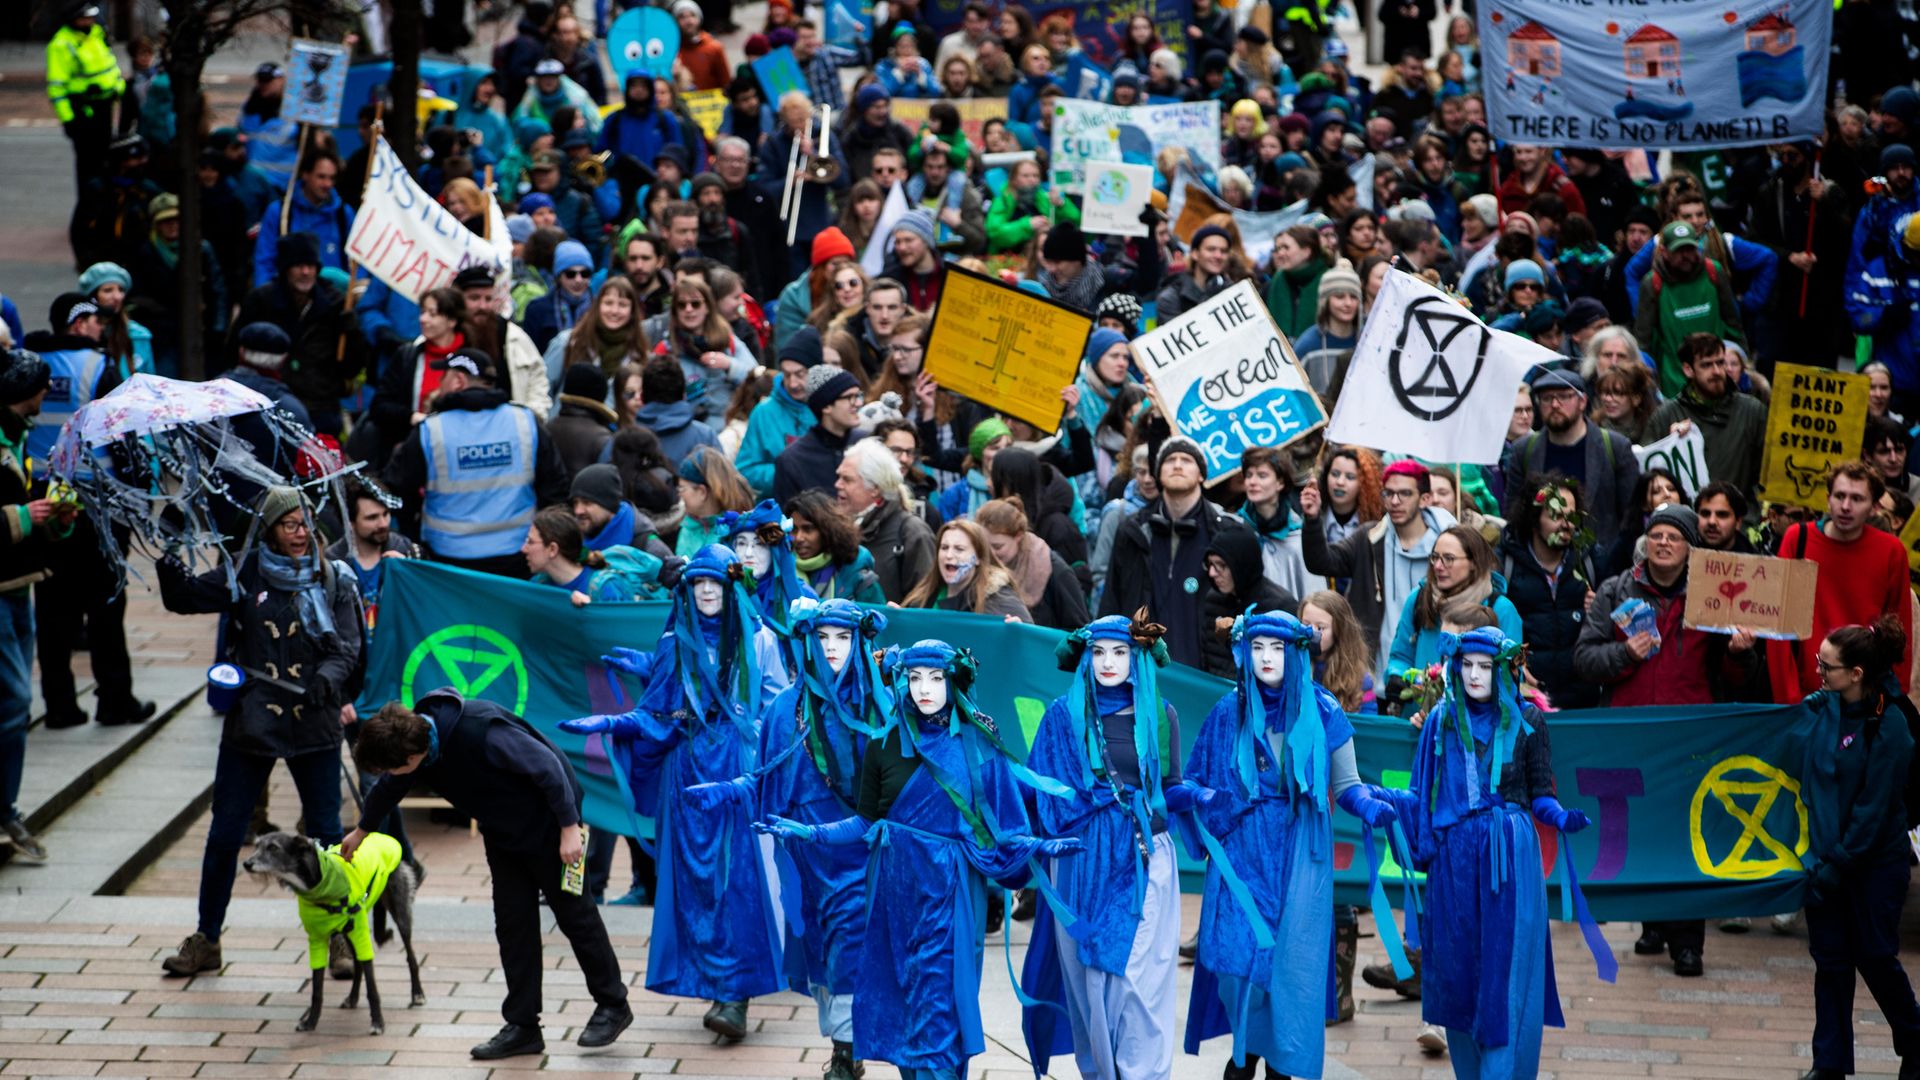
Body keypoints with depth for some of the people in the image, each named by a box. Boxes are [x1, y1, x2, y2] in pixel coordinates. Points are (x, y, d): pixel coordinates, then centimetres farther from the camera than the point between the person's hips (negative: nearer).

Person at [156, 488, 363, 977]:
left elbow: (348, 647, -4)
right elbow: (186, 598, -3)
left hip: (313, 725, -1)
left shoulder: (333, 580, 1)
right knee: (224, 834, 4)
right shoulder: (244, 576, 1)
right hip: (250, 723, 1)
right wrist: (170, 568, -23)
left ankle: (340, 936, 18)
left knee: (326, 834, 4)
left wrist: (329, 677, -24)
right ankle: (206, 940, 15)